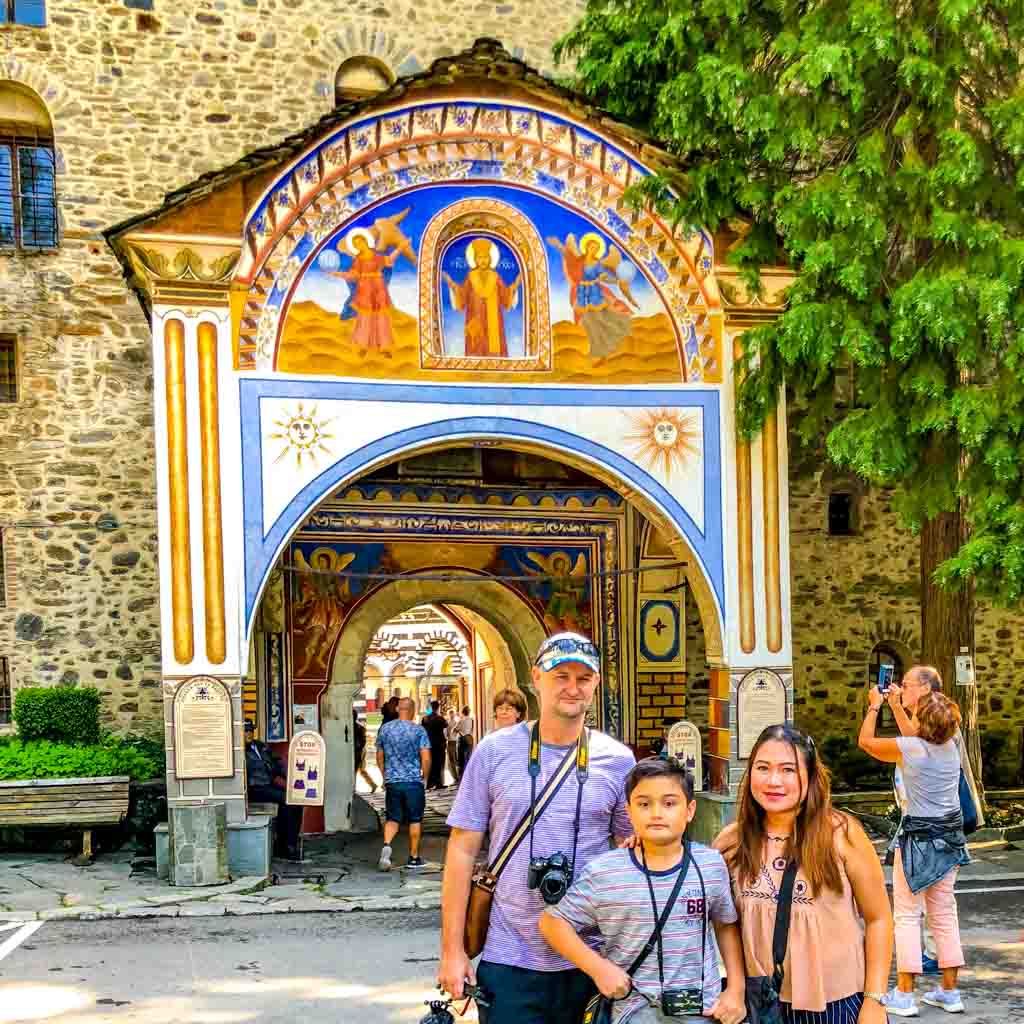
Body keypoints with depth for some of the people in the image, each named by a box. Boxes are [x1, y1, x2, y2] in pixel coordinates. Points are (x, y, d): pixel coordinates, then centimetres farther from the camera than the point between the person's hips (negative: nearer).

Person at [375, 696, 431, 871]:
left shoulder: (384, 729, 5)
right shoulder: (418, 730, -6)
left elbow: (380, 756, 13)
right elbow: (426, 759, -11)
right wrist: (424, 776, 4)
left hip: (392, 782, 3)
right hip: (413, 781, -3)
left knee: (393, 819, 10)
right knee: (415, 820, 9)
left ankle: (386, 845, -16)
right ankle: (414, 857, 14)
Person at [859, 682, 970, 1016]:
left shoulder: (909, 748, -17)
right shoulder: (950, 746, 1)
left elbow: (866, 741, 0)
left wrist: (875, 705, 13)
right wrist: (896, 706, 31)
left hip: (918, 838, -6)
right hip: (950, 837, 6)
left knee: (907, 916, 0)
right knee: (945, 914, 13)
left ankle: (904, 995, 0)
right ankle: (950, 992, 17)